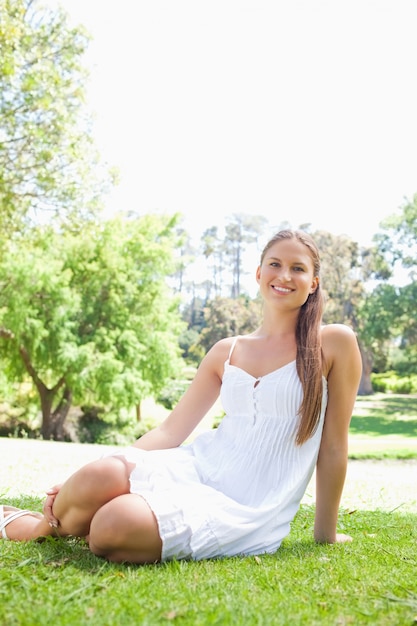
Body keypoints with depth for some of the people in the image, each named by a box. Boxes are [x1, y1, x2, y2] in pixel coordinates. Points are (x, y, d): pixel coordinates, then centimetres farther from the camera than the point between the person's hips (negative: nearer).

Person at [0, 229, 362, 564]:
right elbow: (170, 431, 7)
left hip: (251, 510, -3)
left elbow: (334, 446, 3)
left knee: (118, 526, -32)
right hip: (199, 466, 4)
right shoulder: (226, 352, 10)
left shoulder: (335, 344, -1)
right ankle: (49, 523, 5)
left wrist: (326, 533, 8)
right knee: (99, 477, -29)